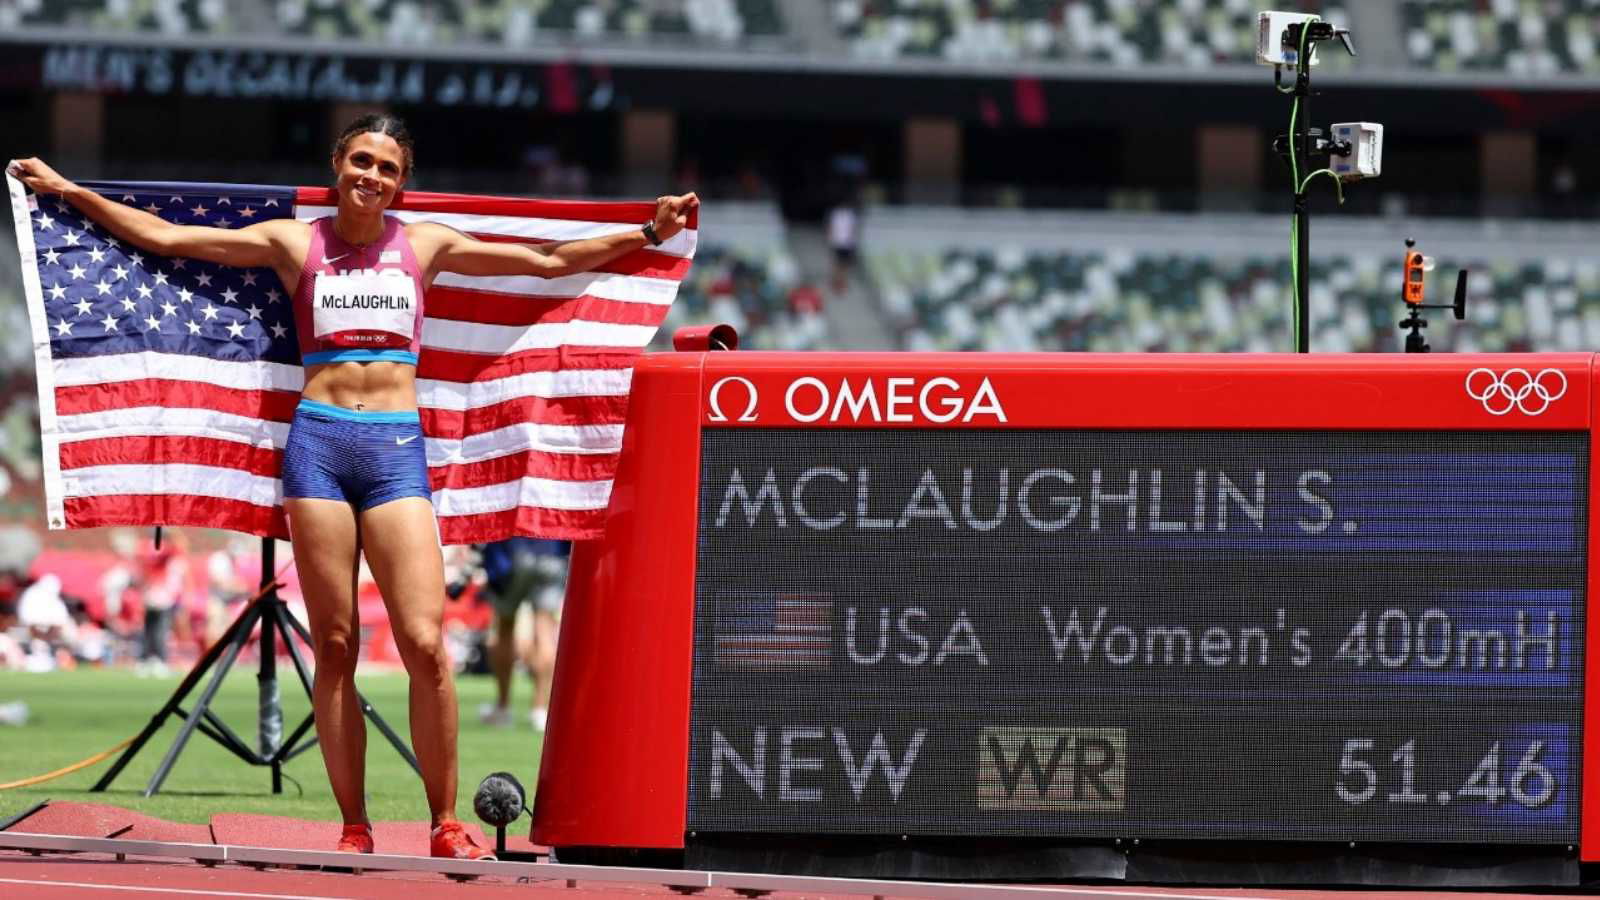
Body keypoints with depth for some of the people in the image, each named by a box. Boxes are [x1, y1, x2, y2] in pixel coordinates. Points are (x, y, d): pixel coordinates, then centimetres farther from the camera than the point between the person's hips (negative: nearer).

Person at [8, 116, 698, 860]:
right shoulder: (294, 243, 10)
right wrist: (69, 192, 9)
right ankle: (354, 830, 2)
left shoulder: (426, 245, 13)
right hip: (319, 441, 0)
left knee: (425, 642, -12)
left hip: (397, 445, 0)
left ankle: (446, 825, -4)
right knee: (334, 648, -1)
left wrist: (645, 233, 16)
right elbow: (164, 237, 11)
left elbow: (549, 260, 19)